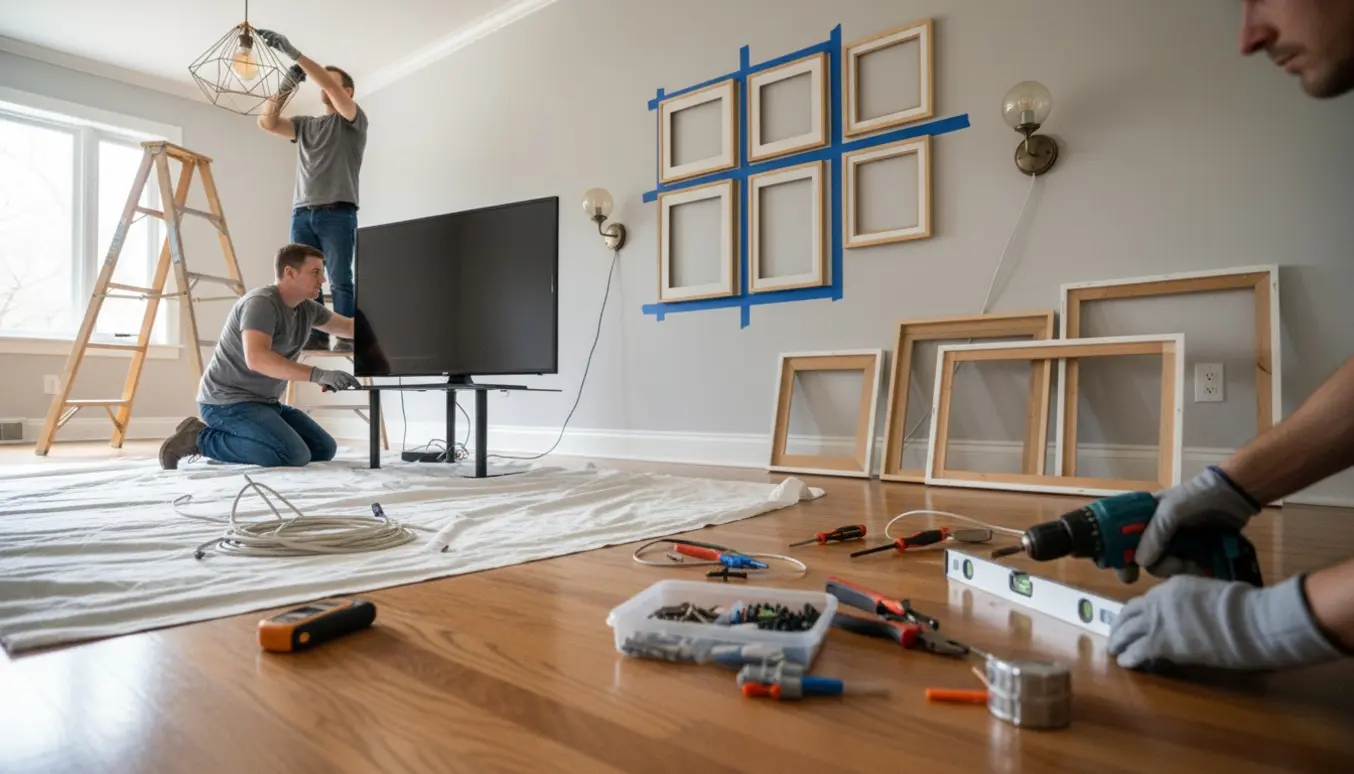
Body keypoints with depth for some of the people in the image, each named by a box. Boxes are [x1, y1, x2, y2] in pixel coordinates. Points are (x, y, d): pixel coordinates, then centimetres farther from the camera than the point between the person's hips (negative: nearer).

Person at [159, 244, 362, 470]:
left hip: (264, 402, 9)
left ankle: (229, 438, 14)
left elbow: (348, 327, 19)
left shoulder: (307, 308, 5)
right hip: (228, 402, -9)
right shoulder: (261, 302, -20)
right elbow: (256, 358, -35)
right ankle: (200, 438, -7)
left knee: (324, 449, 6)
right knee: (295, 456, -25)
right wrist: (318, 375, -40)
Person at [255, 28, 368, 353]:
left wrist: (293, 52, -9)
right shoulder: (304, 124, 25)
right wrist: (286, 86, 7)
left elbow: (331, 85, -6)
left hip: (337, 213, -5)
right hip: (302, 213, 5)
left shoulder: (354, 120, 9)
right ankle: (315, 336, -2)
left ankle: (346, 339, -10)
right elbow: (267, 122, 12)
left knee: (339, 280, -9)